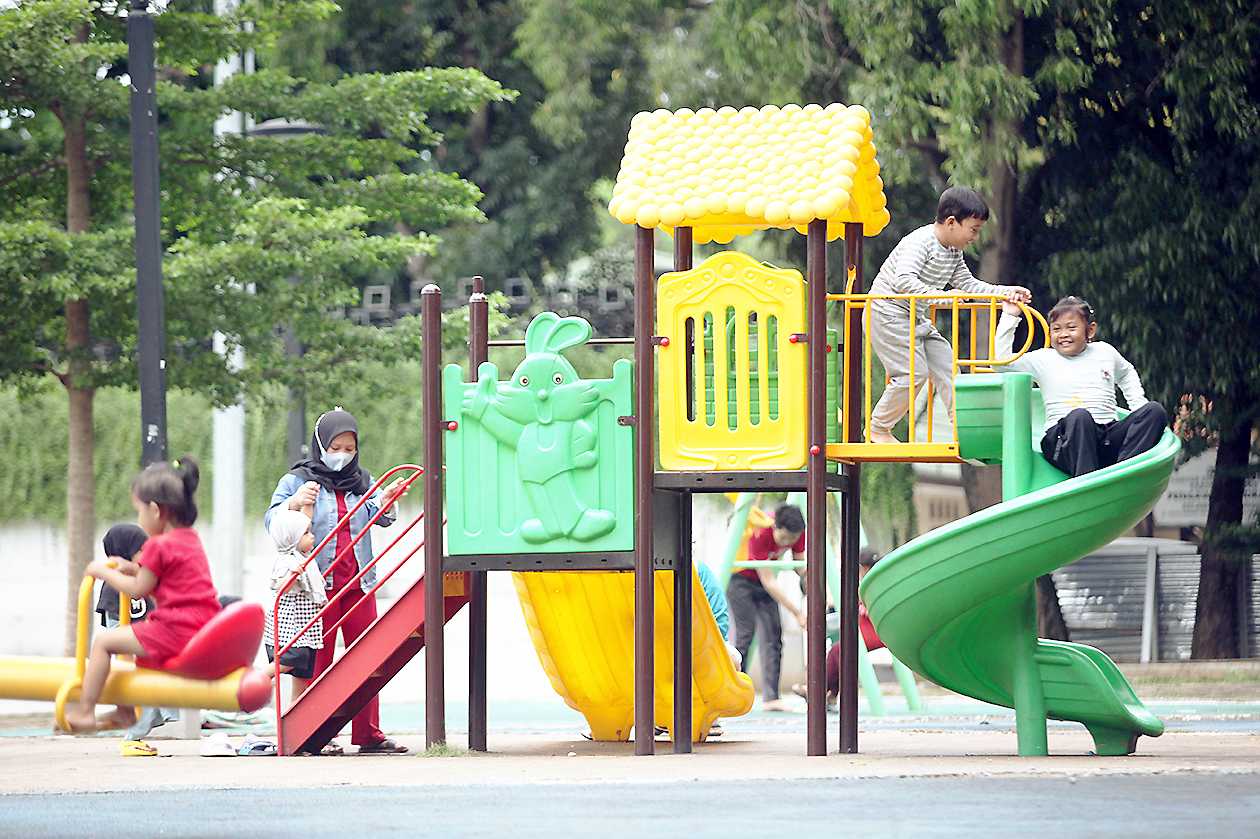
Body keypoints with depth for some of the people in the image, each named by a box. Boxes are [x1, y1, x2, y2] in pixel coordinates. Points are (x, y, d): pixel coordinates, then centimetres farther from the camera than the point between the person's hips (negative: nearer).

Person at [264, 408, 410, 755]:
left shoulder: (361, 481, 16)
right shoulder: (298, 480, 5)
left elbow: (379, 517, 2)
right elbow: (271, 520, -5)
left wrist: (385, 501, -21)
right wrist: (293, 503, -26)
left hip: (359, 582, 4)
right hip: (317, 583, -4)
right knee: (318, 659, -3)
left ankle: (369, 734, 6)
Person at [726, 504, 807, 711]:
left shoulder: (798, 533, -16)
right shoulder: (760, 534, -34)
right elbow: (769, 583, -32)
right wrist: (797, 613, -32)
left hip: (763, 584, 6)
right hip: (740, 580, -6)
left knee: (773, 636, -5)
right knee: (745, 634, -14)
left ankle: (771, 697, -7)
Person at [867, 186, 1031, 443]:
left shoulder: (953, 252, 8)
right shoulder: (920, 242, -23)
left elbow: (967, 284, 16)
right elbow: (904, 281, -35)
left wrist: (1004, 292, 5)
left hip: (916, 318, 9)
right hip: (888, 313, -9)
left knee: (946, 364, 3)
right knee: (914, 372, -15)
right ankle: (877, 429, -2)